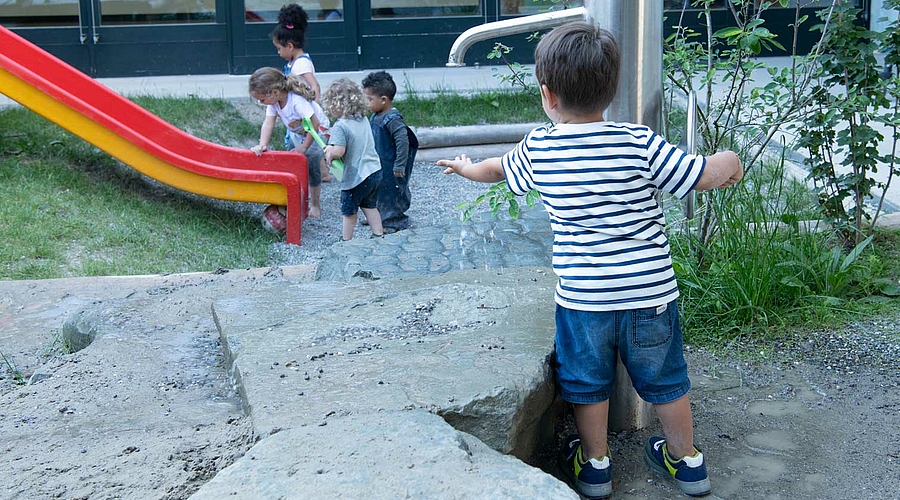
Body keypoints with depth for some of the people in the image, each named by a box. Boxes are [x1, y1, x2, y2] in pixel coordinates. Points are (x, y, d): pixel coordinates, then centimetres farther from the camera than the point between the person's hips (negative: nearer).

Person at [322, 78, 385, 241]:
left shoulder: (340, 126, -20)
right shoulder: (363, 120, 5)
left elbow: (339, 151, -30)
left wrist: (329, 153, -9)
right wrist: (332, 147, 10)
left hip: (355, 177, -7)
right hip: (375, 171, 7)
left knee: (349, 211, 12)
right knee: (370, 206, 23)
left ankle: (346, 240, 24)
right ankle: (378, 235, 26)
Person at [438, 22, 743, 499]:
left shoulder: (538, 148, -4)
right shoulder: (640, 143, -12)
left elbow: (498, 169, 17)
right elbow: (705, 175, -11)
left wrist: (465, 167, 39)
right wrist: (729, 161, 12)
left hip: (581, 297, 0)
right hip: (650, 293, 0)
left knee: (586, 384, 20)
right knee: (665, 380, 19)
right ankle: (687, 461, 37)